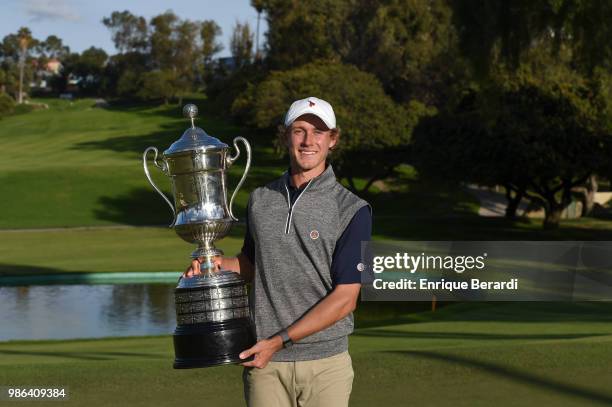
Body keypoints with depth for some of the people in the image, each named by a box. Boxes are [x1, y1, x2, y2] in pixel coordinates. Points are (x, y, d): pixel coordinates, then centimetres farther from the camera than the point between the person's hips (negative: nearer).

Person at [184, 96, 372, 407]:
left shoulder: (352, 210, -5)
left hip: (325, 362, -3)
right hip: (264, 363, 3)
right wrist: (218, 264, 2)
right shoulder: (260, 200, 10)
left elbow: (345, 299, -10)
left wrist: (278, 341, -14)